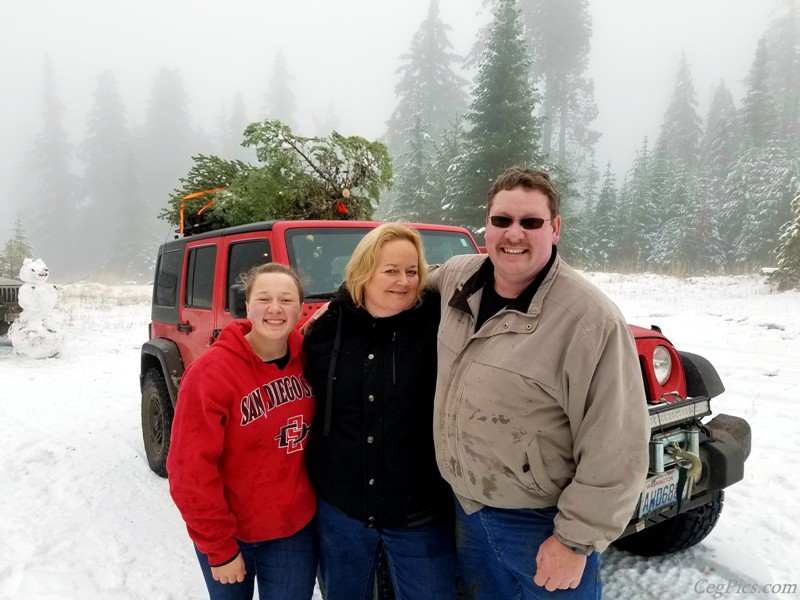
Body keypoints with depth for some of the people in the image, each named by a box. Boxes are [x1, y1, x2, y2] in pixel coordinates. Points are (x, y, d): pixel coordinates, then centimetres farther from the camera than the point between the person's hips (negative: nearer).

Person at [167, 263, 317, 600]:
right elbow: (190, 471, -18)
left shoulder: (306, 358, -8)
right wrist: (219, 547, -14)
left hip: (296, 529, 3)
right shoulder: (211, 373, -21)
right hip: (230, 534, -3)